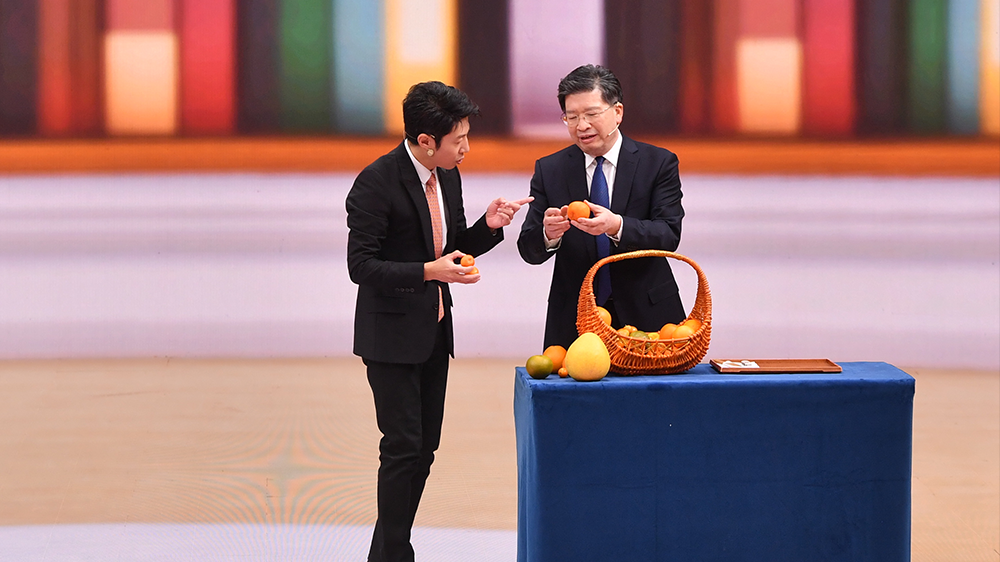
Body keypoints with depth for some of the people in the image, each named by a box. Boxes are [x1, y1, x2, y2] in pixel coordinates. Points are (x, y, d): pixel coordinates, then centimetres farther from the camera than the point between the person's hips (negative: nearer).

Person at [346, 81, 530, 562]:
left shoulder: (447, 176, 5)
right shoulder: (377, 183, -18)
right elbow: (361, 266, -19)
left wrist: (489, 226, -3)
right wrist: (429, 271, -27)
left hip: (434, 330, 8)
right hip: (391, 335, -8)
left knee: (424, 448, 10)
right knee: (404, 447, -8)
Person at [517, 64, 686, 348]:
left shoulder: (659, 163, -1)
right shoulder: (549, 170, 4)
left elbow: (669, 236, -12)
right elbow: (528, 250, -1)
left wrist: (616, 227, -30)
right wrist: (548, 234, -25)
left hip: (646, 315, -1)